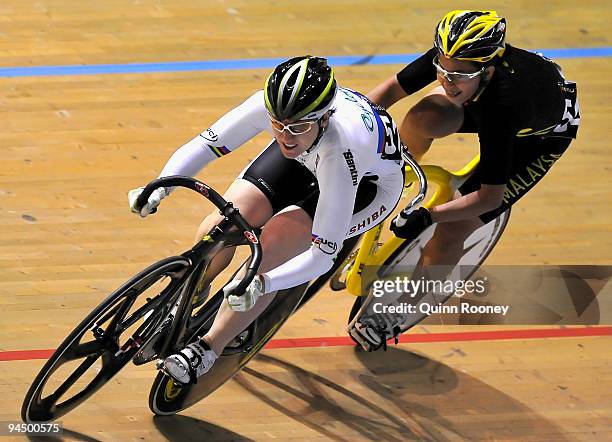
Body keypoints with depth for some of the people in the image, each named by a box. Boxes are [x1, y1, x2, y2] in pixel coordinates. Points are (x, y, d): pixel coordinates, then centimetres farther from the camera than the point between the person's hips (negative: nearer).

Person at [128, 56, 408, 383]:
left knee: (272, 245, -26)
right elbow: (202, 146, -25)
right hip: (304, 160, 5)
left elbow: (323, 255, -40)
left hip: (369, 181, -5)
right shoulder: (268, 105, -34)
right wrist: (160, 187, -44)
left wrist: (261, 284, -53)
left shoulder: (340, 150, -44)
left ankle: (209, 349, -9)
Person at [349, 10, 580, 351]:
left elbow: (490, 198, -36)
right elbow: (392, 89, -16)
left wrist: (428, 216, -37)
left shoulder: (501, 106, -45)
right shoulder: (452, 59, -32)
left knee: (451, 232, -12)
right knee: (423, 118, -19)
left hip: (544, 135, -6)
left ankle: (400, 314, 11)